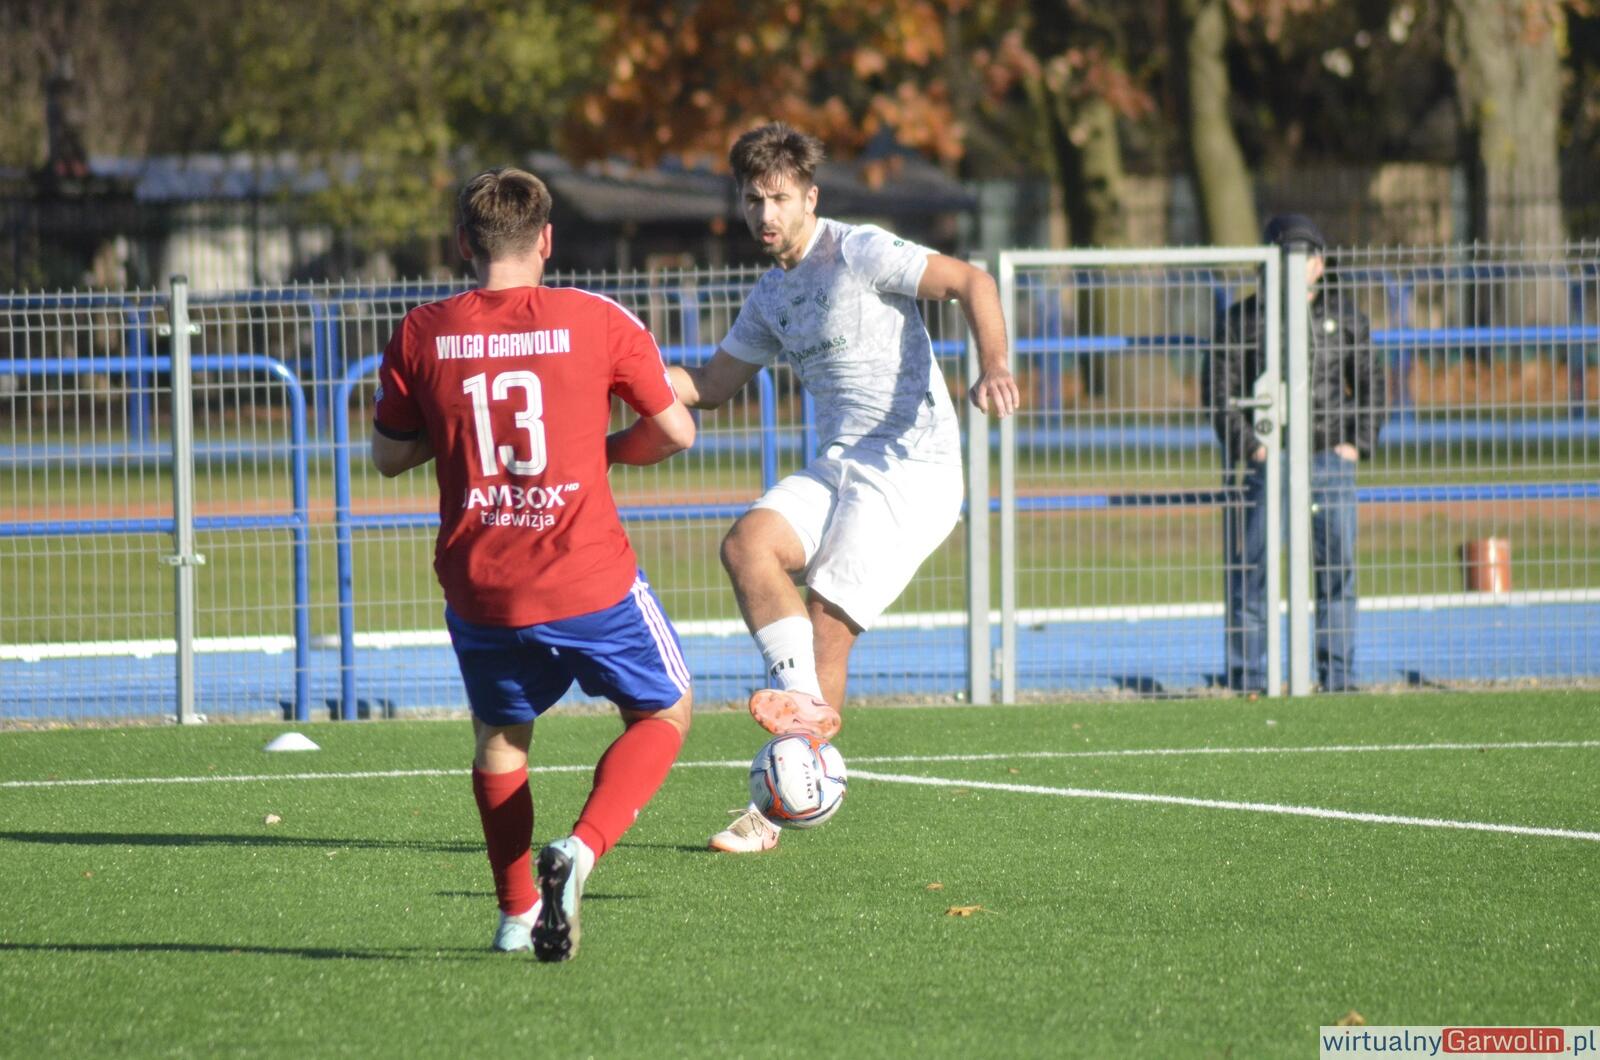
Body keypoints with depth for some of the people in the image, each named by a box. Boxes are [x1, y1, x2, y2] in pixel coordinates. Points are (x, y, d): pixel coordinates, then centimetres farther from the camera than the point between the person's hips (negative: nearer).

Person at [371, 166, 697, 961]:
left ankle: (517, 910, 22)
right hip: (591, 579, -2)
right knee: (664, 713, 17)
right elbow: (676, 431, 2)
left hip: (479, 588, 2)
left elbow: (388, 454, 9)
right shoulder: (597, 322, -5)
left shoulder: (421, 336, -1)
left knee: (500, 738, 26)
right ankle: (581, 848, -7)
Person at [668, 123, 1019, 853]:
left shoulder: (859, 253, -8)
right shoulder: (771, 297, 15)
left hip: (912, 464, -7)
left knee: (825, 623, -12)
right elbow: (712, 384, 25)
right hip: (836, 465, 7)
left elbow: (969, 281, -10)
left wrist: (992, 368, -27)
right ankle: (803, 696, -25)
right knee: (747, 543, -19)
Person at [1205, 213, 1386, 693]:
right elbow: (1218, 390, 0)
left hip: (1330, 461, 2)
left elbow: (1372, 384, 17)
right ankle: (1249, 679, 1)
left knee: (1338, 569, 3)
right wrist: (1248, 446, -9)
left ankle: (1338, 677, 9)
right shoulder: (1243, 319, 3)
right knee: (1253, 572, -4)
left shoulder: (1345, 317, 11)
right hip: (1265, 463, -2)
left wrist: (1358, 443, 4)